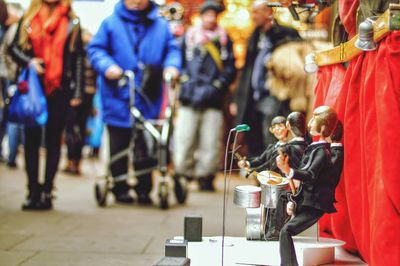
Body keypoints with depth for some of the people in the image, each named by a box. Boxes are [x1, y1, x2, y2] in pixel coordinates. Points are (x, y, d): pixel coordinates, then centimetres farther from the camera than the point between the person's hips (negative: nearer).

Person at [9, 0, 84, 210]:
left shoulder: (71, 23, 5)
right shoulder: (28, 19, 8)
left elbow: (78, 58, 4)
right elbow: (14, 48, 9)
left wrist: (77, 92, -1)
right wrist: (29, 61, -12)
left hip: (59, 90, -1)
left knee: (53, 140, 2)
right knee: (31, 140, 2)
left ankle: (47, 191, 6)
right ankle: (33, 191, 6)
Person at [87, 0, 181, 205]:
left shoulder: (161, 26, 10)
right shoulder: (111, 23, 3)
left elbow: (172, 49, 13)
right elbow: (95, 49, 2)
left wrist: (172, 66, -7)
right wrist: (107, 65, -15)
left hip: (148, 97, 1)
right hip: (118, 95, -1)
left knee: (145, 146, 2)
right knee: (119, 144, 3)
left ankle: (144, 189, 11)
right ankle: (120, 189, 13)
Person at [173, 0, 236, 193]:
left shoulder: (224, 39, 11)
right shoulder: (189, 36, 11)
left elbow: (230, 68, 9)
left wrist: (217, 86, -3)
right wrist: (186, 82, -1)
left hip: (213, 99, 0)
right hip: (189, 98, 0)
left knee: (211, 141, -3)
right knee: (184, 138, -5)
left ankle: (206, 177, 5)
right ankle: (181, 175, 3)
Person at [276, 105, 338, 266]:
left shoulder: (322, 151, -14)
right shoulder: (314, 148, 15)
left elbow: (310, 176, -29)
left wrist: (288, 171, -44)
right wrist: (294, 201, 14)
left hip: (314, 205, -10)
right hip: (305, 202, 10)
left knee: (286, 231, -21)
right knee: (286, 232, 11)